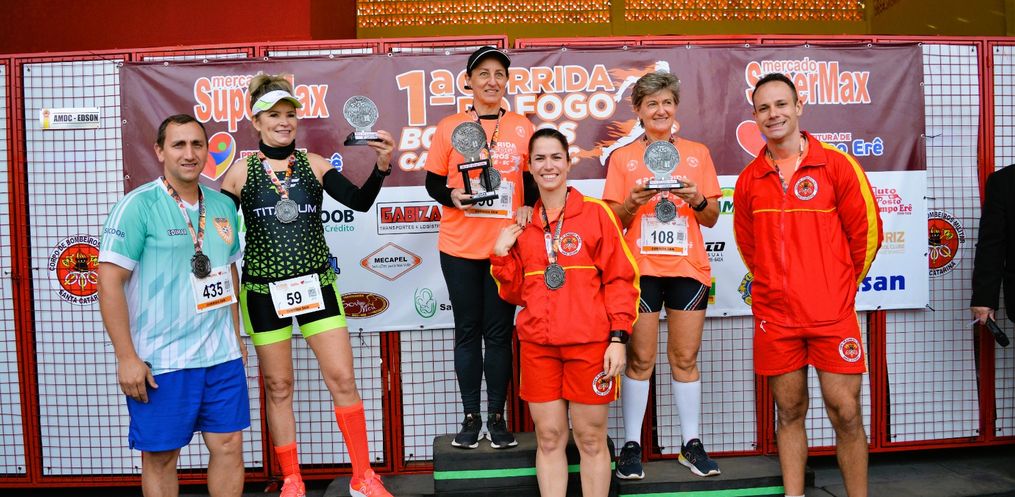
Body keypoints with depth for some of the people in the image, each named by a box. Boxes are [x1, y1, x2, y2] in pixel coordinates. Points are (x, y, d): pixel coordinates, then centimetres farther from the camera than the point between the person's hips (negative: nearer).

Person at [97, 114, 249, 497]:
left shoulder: (223, 206, 8)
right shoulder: (138, 206, -9)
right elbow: (110, 282, -12)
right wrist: (127, 358, -14)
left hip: (222, 355, 5)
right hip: (160, 361, -5)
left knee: (229, 445, 9)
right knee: (160, 456, 8)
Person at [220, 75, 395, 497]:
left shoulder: (313, 164, 1)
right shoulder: (241, 171, -1)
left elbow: (359, 202, -9)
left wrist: (381, 167, -24)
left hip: (317, 285, 1)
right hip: (264, 291, -1)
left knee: (343, 379, 0)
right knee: (278, 388, 9)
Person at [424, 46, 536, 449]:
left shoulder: (522, 128, 5)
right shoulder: (449, 127, 3)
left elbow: (534, 181, 11)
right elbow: (433, 183, 5)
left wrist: (528, 208, -8)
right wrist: (453, 197, -15)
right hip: (459, 247, 0)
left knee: (499, 331, 6)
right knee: (467, 330, 7)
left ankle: (497, 417, 19)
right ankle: (471, 416, 19)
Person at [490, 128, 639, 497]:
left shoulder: (596, 213, 0)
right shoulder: (523, 223, 11)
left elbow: (620, 279, -2)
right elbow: (514, 292, 13)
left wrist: (618, 337, -9)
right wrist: (501, 254, -2)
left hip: (589, 343, -3)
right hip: (537, 345, 3)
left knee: (591, 439, 7)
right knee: (548, 438, 10)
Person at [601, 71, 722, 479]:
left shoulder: (697, 153, 10)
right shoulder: (622, 158, 5)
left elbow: (712, 219, 9)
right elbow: (613, 222, 3)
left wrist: (696, 198, -11)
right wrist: (633, 201, -16)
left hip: (688, 268, 2)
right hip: (640, 268, -1)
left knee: (685, 358, 6)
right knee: (640, 358, 0)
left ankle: (692, 444, 17)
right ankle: (631, 444, 10)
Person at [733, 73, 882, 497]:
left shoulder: (837, 164, -3)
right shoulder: (749, 179, 5)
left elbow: (866, 232, 2)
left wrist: (839, 285, 9)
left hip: (832, 314, -2)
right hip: (774, 316, 2)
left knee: (845, 412, 2)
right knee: (789, 411, 10)